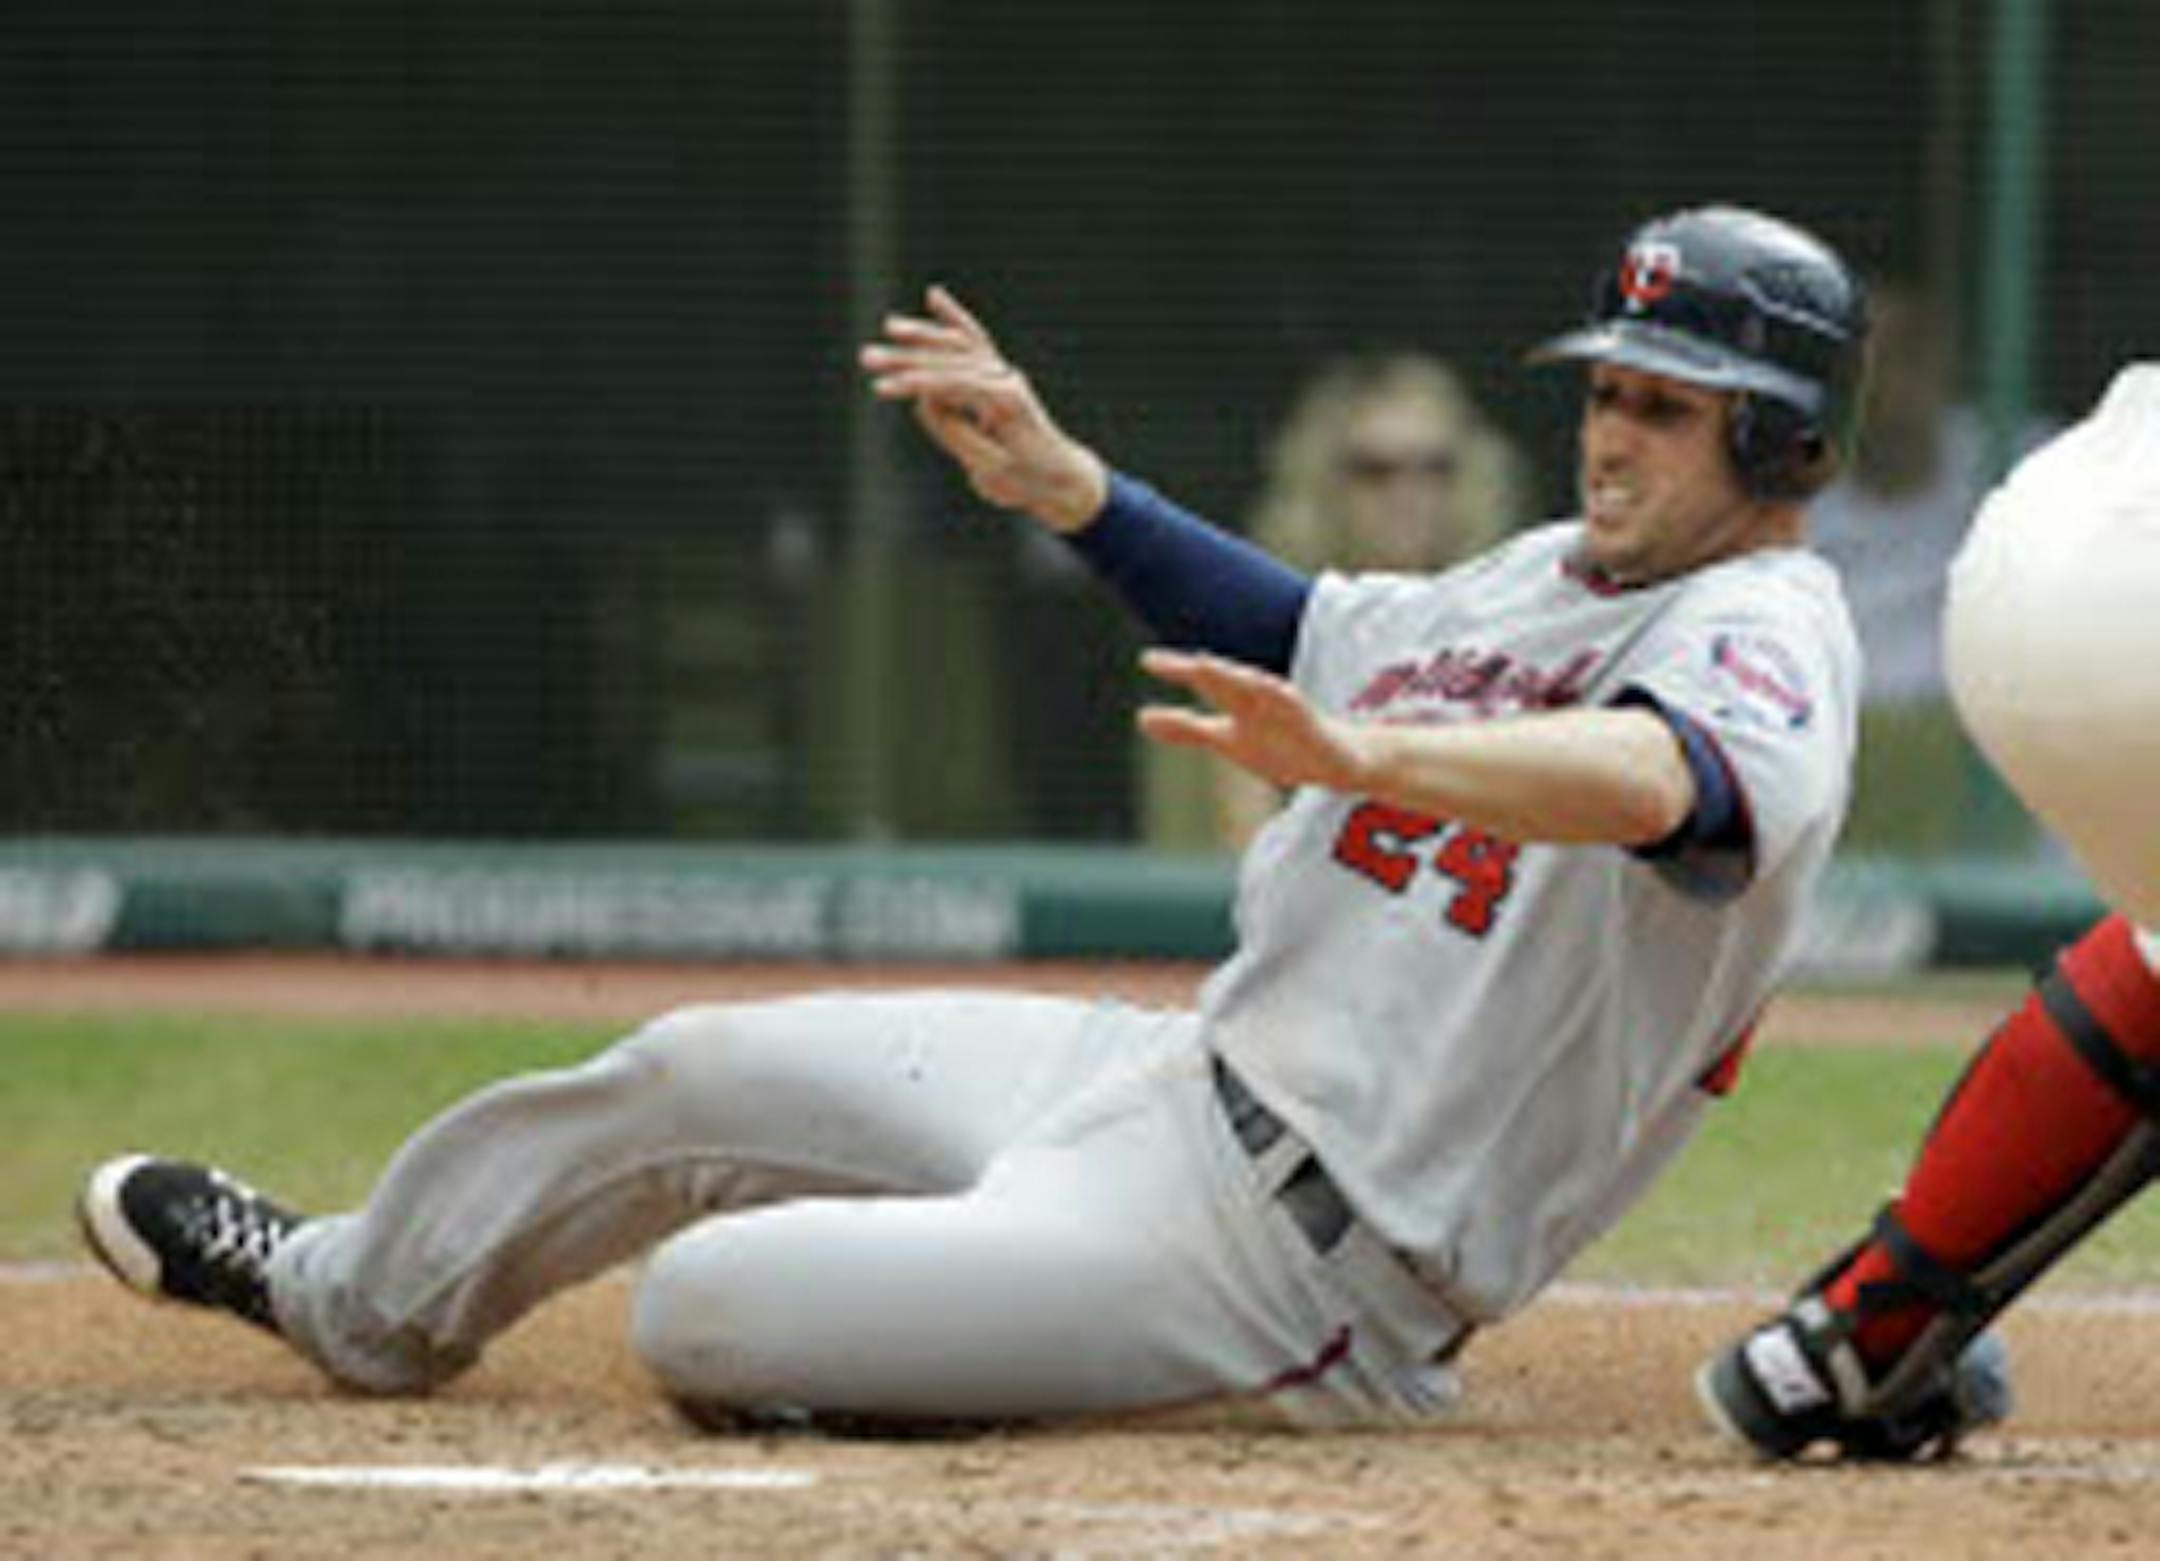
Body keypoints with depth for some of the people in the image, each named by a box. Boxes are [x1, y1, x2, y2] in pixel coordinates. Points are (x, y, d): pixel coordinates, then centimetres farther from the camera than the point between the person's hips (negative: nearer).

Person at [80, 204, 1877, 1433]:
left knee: (703, 1308, -18)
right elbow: (1301, 634, 28)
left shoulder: (1768, 629, -16)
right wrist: (1062, 480, 13)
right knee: (701, 1070, 22)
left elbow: (1669, 777, -40)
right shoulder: (1558, 574, 14)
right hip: (1183, 1074, 10)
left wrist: (1360, 756, -56)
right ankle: (358, 1295, 46)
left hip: (1298, 1257, -9)